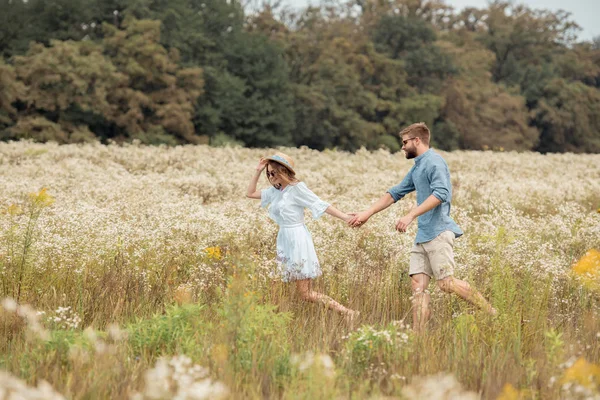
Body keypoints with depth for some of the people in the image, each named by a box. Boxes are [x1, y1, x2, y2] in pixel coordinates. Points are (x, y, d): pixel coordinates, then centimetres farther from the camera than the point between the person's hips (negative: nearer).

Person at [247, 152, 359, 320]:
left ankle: (347, 313, -5)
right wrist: (258, 171, 9)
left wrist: (347, 218, -22)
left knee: (306, 294, -10)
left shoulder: (297, 188, -12)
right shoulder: (276, 191, 10)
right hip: (284, 242, 8)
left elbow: (322, 205, -14)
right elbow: (250, 193, 19)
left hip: (297, 241, -8)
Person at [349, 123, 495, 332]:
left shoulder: (434, 162, -9)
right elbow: (394, 193, 30)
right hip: (422, 235, 9)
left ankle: (492, 313, -2)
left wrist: (410, 215, -28)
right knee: (418, 284, -2)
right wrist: (367, 214, 26)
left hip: (439, 232, -9)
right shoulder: (416, 168, 22)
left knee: (446, 283, -14)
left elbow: (441, 193, -24)